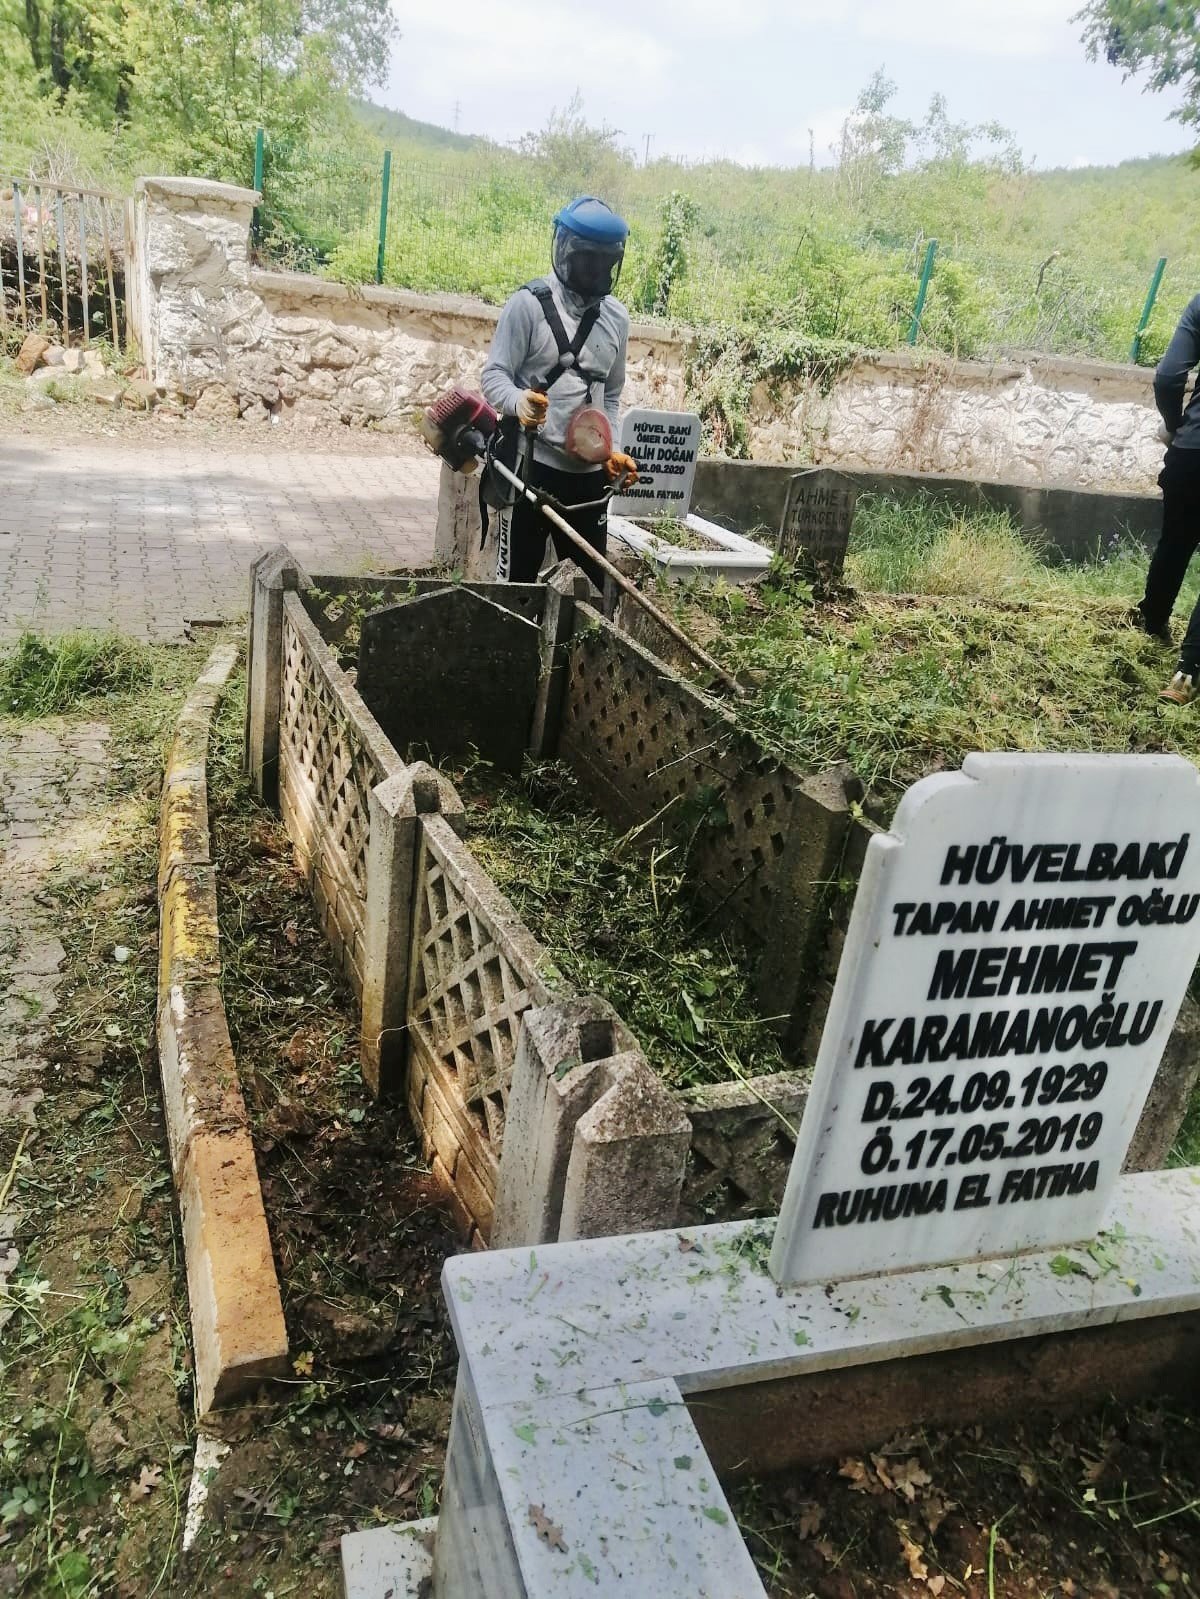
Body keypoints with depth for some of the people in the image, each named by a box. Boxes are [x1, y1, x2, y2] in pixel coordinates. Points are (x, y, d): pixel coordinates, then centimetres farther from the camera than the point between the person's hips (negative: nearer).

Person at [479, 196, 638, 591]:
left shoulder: (617, 317, 12)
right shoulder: (529, 304, -5)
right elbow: (494, 376, -8)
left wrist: (611, 450, 4)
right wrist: (518, 401, -31)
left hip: (589, 473, 5)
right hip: (532, 466, -5)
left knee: (592, 583, 9)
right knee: (517, 579, 1)